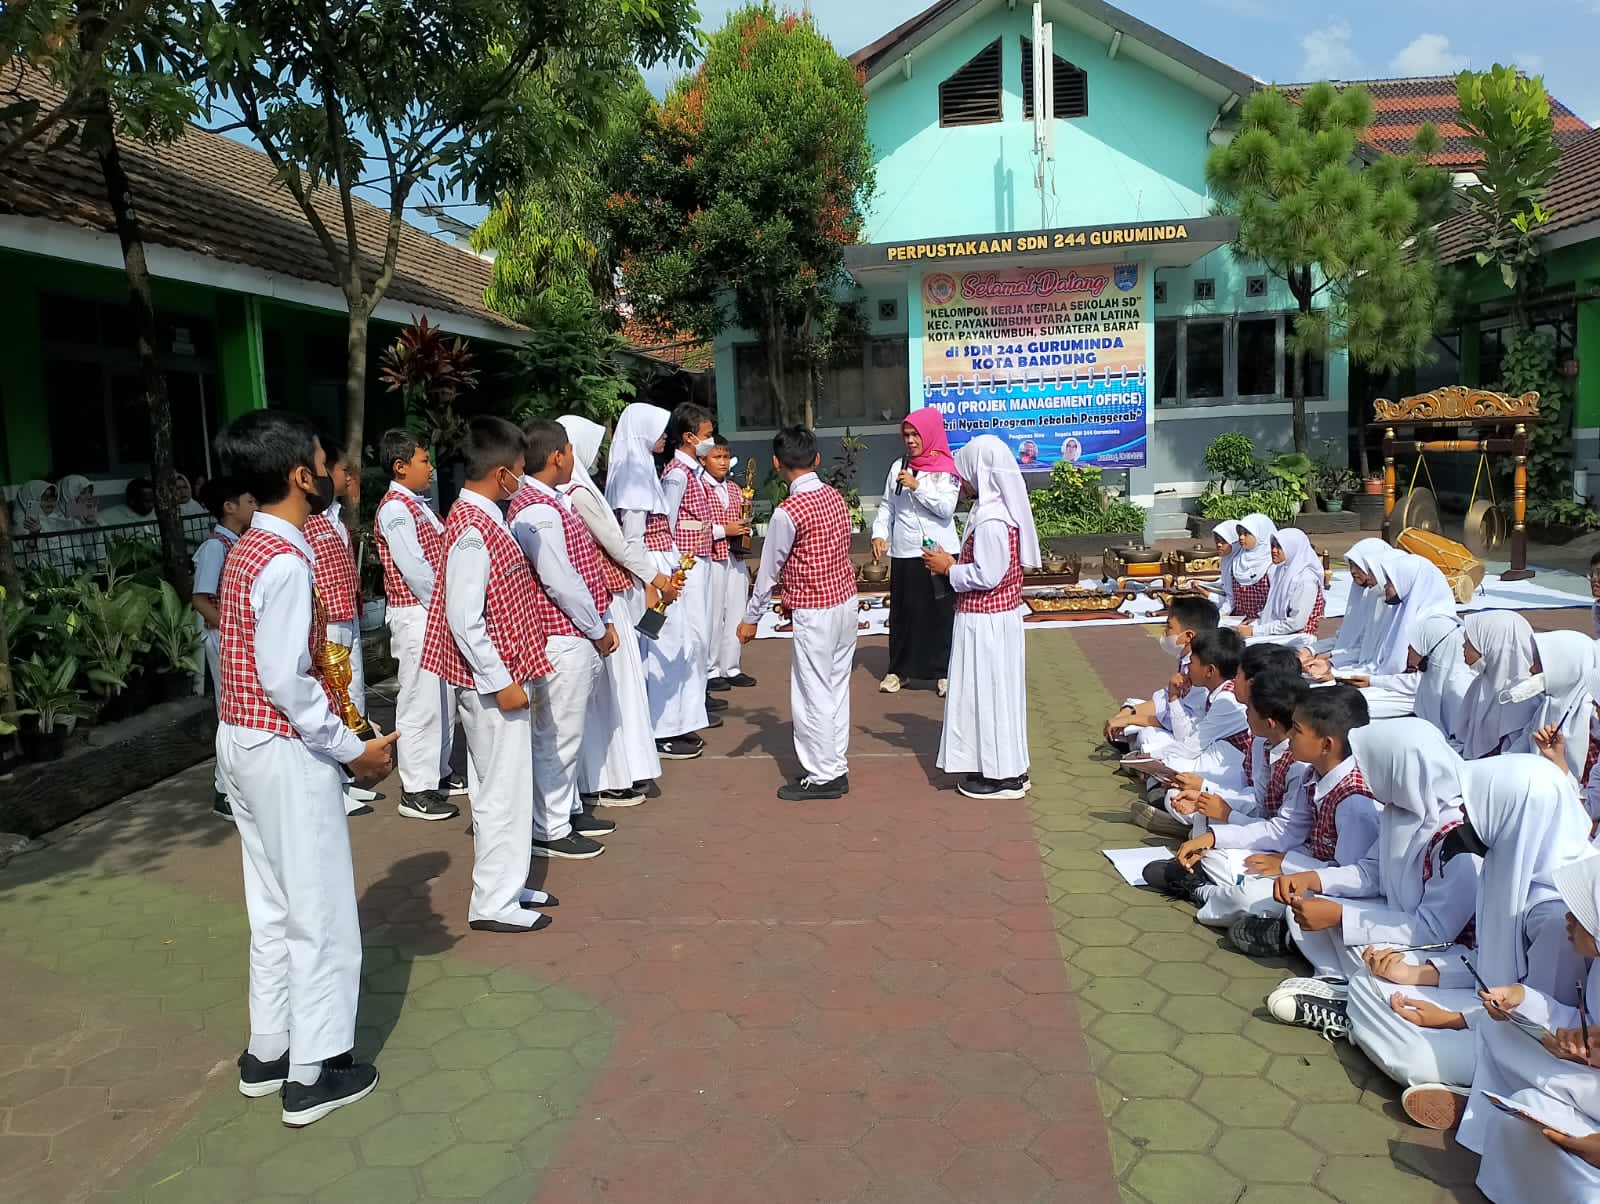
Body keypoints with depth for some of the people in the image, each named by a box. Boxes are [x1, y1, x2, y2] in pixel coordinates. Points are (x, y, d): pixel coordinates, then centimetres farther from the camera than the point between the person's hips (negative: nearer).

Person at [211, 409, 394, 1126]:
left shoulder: (247, 550, 9)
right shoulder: (286, 563, -21)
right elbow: (286, 679, -25)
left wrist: (336, 734, 13)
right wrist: (353, 750, -16)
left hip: (242, 741, 10)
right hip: (285, 751, -10)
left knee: (274, 905, 19)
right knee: (320, 912, 3)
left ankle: (268, 1052, 32)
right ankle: (313, 1074, 15)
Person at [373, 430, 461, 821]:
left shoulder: (419, 505, 16)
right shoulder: (395, 509, -13)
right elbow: (412, 568, -19)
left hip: (437, 613, 10)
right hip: (415, 614, -10)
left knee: (444, 697, 15)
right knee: (421, 701, -5)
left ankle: (439, 773, 27)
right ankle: (416, 791, 2)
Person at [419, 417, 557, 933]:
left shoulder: (484, 519, 10)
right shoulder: (473, 532, -20)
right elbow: (464, 620, -23)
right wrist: (501, 682, -20)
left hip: (503, 677, 10)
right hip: (494, 682, -10)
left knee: (501, 787, 18)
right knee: (505, 790, 0)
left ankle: (505, 884, 30)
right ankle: (494, 903, 11)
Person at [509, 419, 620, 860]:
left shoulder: (553, 501, 13)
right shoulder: (537, 512, -20)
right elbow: (560, 582, -22)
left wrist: (604, 621, 10)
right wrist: (597, 630, -11)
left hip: (580, 637, 10)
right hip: (563, 639, -10)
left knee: (569, 729, 19)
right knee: (558, 733, 0)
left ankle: (568, 809, 33)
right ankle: (549, 831, 11)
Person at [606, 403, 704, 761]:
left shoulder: (643, 468, 15)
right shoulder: (633, 473, -14)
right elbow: (632, 539, -20)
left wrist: (667, 572, 13)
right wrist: (654, 580, -20)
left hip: (659, 572, 10)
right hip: (648, 578, -10)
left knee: (677, 645, 15)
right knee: (661, 649, -2)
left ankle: (674, 725, 25)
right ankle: (660, 734, 9)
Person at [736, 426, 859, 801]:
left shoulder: (787, 512, -18)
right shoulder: (835, 496, 4)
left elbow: (769, 569, -10)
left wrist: (750, 618, 2)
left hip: (815, 612, -8)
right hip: (845, 600, 8)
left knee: (813, 693, 2)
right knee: (836, 686, 15)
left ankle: (822, 776, 11)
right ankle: (835, 766, 25)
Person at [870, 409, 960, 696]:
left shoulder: (946, 468, -1)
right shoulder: (898, 467, 9)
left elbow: (947, 507, -12)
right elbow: (887, 506, 11)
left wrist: (917, 486, -15)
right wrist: (879, 534, -2)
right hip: (903, 554, 3)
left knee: (941, 613, 2)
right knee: (902, 613, 8)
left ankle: (944, 671, 12)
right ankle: (899, 669, 19)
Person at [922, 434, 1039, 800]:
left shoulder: (991, 519, -23)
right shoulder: (998, 509, 9)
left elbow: (986, 576, -25)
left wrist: (949, 569, -13)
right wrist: (953, 563, 7)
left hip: (985, 622, -10)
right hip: (995, 616, 10)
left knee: (988, 690, 0)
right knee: (994, 690, 16)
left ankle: (1003, 775, 10)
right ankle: (1007, 768, 26)